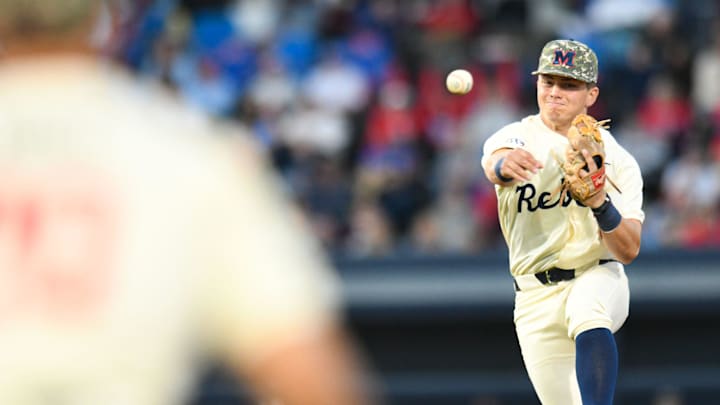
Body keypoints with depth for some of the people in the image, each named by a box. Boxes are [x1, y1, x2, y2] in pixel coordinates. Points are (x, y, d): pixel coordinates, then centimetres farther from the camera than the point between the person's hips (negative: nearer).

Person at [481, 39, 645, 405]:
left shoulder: (618, 160, 1)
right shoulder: (517, 138, 2)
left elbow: (629, 251, -8)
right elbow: (493, 164, -25)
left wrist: (600, 204, -28)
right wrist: (506, 164, -50)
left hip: (599, 277, -2)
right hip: (536, 297, 2)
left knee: (587, 312, -37)